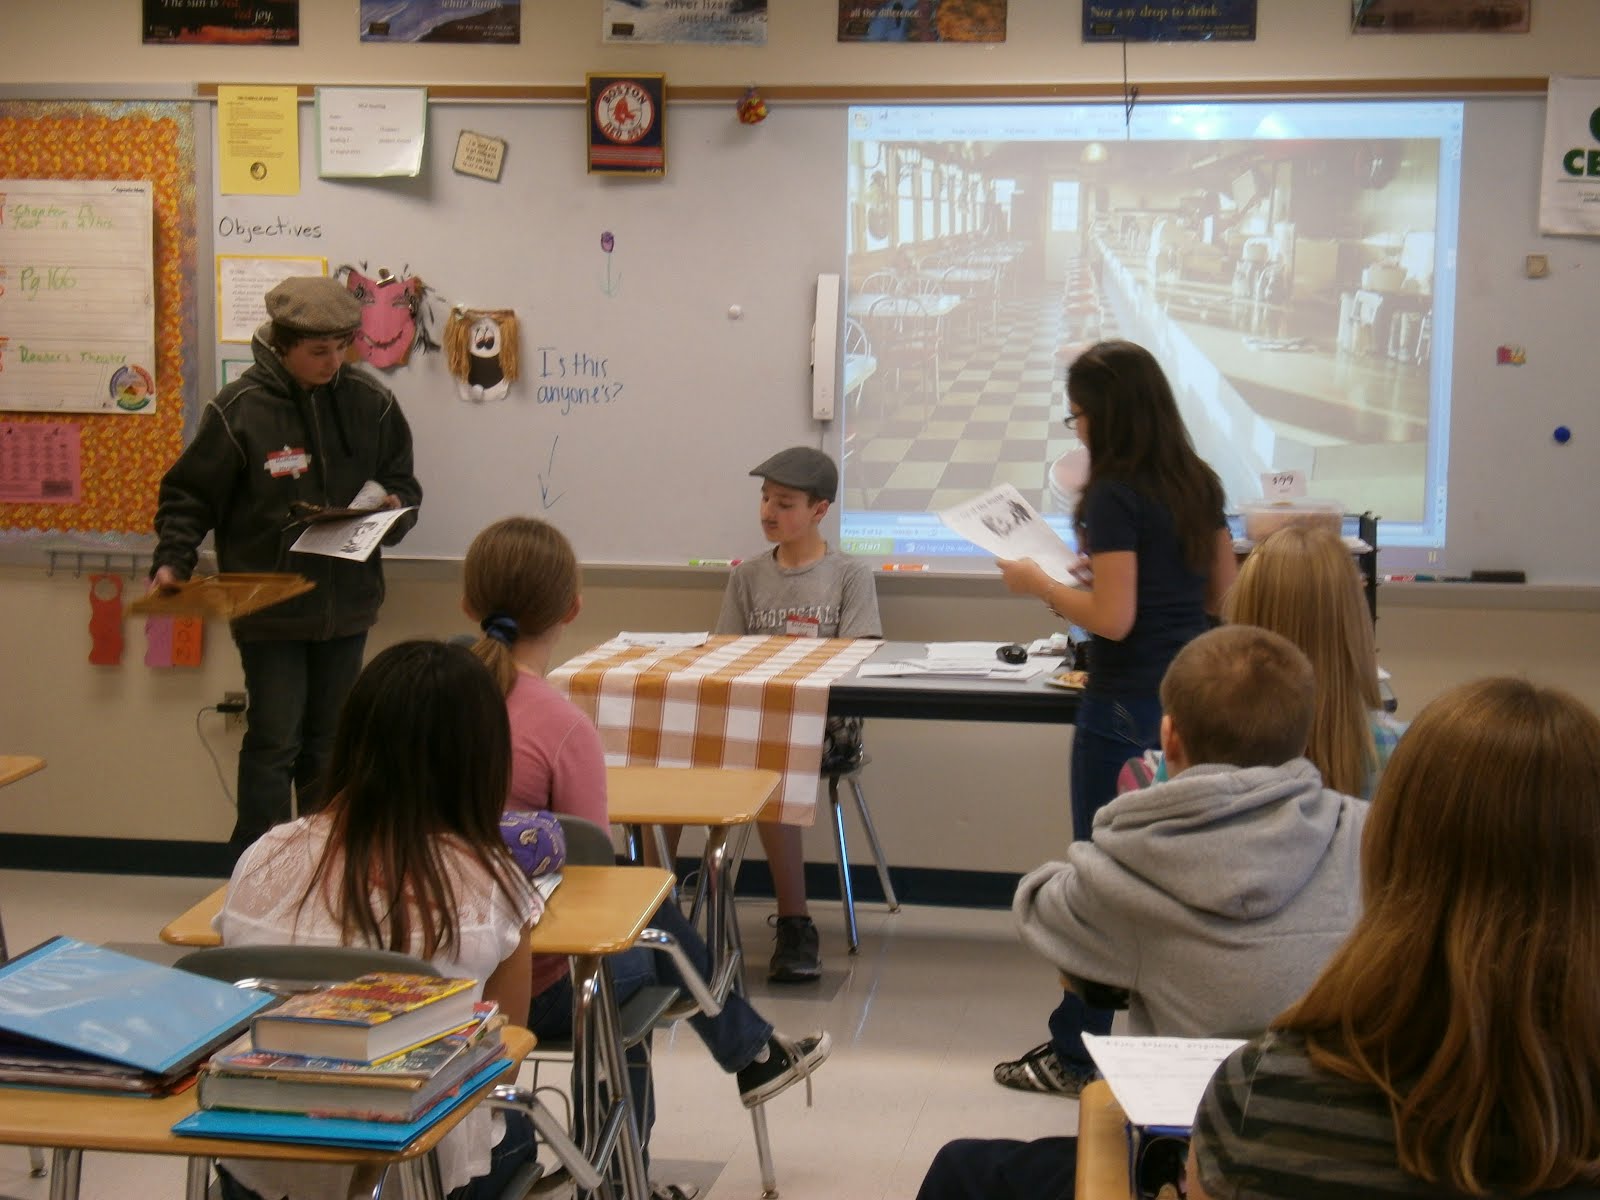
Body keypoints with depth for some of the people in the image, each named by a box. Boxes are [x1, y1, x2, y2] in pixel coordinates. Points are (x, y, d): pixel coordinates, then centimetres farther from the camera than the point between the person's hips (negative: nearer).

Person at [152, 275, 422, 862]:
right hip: (268, 608, -4)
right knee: (275, 741, -4)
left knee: (330, 743, 13)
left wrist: (394, 507, -11)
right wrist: (172, 561, -14)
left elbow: (402, 484, 10)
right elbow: (190, 495, -3)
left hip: (346, 603, 4)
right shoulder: (239, 409, -10)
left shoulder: (370, 402, -1)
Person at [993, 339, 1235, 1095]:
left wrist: (1039, 585, -6)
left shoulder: (1115, 495, -16)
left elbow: (1113, 619, -20)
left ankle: (1075, 1055, 11)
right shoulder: (1198, 484, 7)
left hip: (1128, 706, -8)